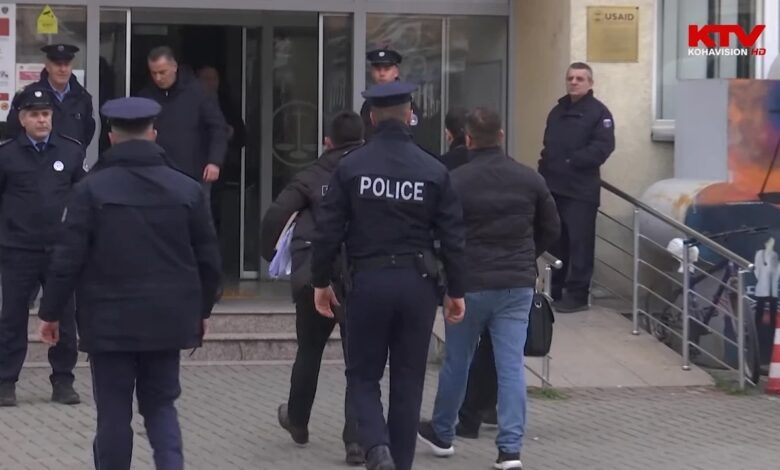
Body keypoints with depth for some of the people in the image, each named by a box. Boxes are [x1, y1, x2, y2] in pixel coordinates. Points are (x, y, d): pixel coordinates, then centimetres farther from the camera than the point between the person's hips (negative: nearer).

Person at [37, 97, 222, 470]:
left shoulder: (91, 189, -9)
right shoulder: (187, 189, 2)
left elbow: (68, 257, -10)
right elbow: (208, 258, 7)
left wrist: (50, 311, 1)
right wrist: (201, 309, 20)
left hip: (110, 320, -3)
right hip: (166, 318, 3)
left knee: (114, 412, 5)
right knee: (160, 405, 13)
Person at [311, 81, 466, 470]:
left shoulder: (350, 167, -4)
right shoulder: (434, 170, -1)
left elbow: (328, 230, -3)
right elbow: (452, 236, 0)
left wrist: (321, 281, 7)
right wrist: (456, 291, 9)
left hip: (368, 281, -1)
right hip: (418, 283, 1)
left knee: (363, 375, 10)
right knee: (408, 381, 11)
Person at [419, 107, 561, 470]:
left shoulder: (455, 182, -12)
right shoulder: (529, 179, 0)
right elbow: (551, 229, 8)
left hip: (470, 283, -2)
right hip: (518, 284, 2)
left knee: (456, 362, 15)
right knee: (511, 365, 2)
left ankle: (442, 433, 32)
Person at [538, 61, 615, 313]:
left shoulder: (598, 112, -4)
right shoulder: (557, 111, 21)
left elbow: (603, 147, -15)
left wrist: (571, 162, -19)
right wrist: (546, 167, 7)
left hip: (581, 189, -7)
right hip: (554, 186, 7)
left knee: (579, 242, -6)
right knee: (554, 240, 12)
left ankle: (577, 294, -3)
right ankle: (554, 290, 20)